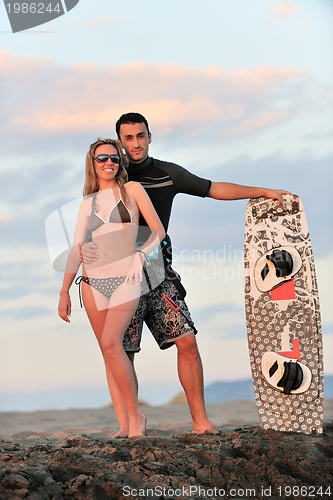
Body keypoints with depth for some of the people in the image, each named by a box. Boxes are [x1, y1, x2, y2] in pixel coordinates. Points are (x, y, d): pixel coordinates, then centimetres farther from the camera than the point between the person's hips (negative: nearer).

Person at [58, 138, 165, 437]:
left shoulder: (132, 189, 6)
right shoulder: (88, 203, 16)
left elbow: (159, 230, 5)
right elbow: (76, 250, 15)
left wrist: (140, 255, -11)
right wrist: (64, 291, 9)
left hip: (125, 280, -4)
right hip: (93, 283, 4)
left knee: (111, 343, -21)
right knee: (108, 352, 1)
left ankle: (136, 415, -10)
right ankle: (124, 425, 3)